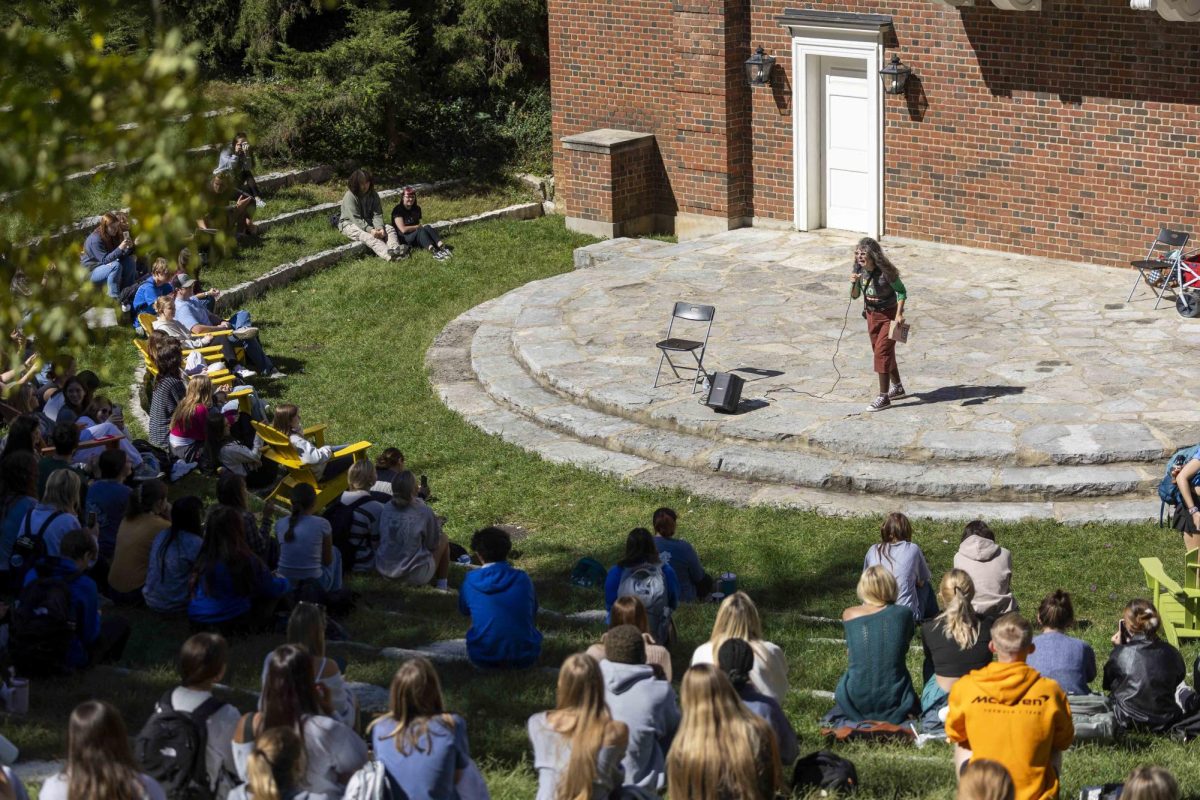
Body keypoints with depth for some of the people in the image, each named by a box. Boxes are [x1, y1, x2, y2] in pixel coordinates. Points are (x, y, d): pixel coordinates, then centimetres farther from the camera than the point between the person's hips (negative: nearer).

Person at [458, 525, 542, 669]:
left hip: (483, 658, -1)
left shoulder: (471, 580, -4)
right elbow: (533, 615, 14)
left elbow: (464, 611, 17)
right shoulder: (522, 578, -2)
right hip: (524, 658, 1)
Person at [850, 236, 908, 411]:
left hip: (889, 315, -7)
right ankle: (897, 387, 36)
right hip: (872, 314, 7)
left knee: (881, 351, -12)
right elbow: (855, 296, -1)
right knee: (885, 352, 18)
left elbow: (902, 292, -14)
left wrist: (899, 314, -20)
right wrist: (854, 284, -21)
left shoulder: (885, 272, -25)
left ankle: (884, 397, -8)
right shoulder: (859, 270, -8)